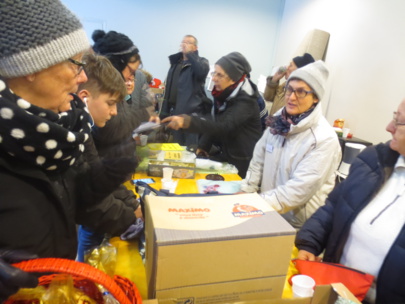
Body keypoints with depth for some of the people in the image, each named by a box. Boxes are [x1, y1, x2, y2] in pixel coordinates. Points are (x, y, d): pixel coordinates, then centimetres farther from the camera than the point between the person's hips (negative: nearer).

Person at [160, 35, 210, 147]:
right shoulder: (175, 63, 19)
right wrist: (164, 112, 14)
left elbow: (202, 71, -23)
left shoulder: (201, 61, 4)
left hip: (193, 112, -6)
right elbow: (168, 89, 19)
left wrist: (189, 53, -13)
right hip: (176, 112, 6)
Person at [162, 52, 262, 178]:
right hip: (226, 155, 7)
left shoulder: (245, 101, -22)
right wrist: (203, 146, -1)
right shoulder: (223, 93, 2)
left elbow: (223, 126, -37)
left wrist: (187, 121, -48)